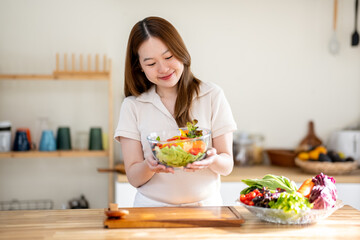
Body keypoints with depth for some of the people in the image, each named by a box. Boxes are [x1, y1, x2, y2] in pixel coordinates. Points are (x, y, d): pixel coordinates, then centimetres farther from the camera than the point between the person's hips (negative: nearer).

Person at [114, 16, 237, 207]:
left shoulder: (212, 96, 4)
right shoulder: (132, 106, 4)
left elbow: (227, 166, 4)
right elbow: (133, 178, 1)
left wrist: (212, 160, -18)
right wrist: (150, 166, -20)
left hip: (205, 205, 1)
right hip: (152, 207, -1)